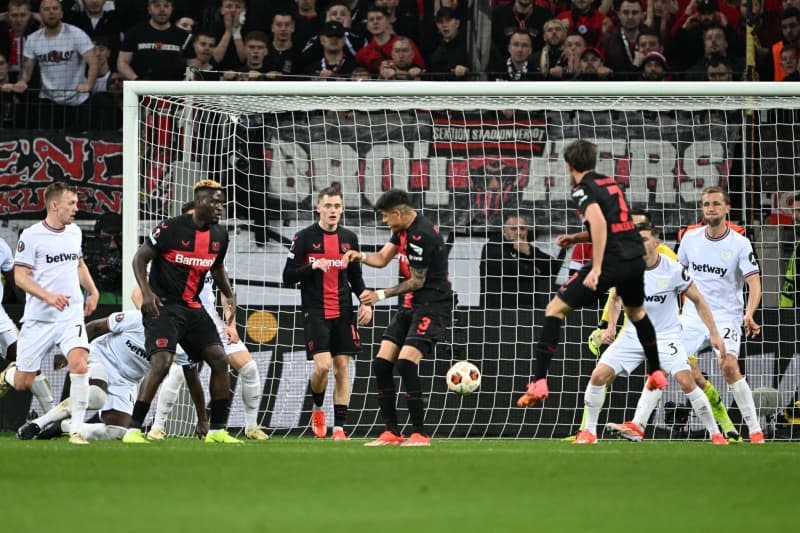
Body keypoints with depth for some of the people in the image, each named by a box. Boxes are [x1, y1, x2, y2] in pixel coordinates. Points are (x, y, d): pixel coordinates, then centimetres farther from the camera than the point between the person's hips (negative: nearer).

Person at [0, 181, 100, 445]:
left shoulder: (74, 232, 10)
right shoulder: (31, 236, -9)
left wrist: (92, 291, 18)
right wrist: (48, 296, -24)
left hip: (71, 315, 3)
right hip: (38, 319, -3)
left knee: (79, 364, -23)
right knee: (24, 382, 4)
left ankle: (76, 429, -17)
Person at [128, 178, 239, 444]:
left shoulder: (219, 235, 6)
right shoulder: (172, 228, -15)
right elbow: (140, 258, -9)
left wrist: (229, 296, 11)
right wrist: (146, 292, -22)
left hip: (193, 308, 7)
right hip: (163, 306, -7)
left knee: (219, 360, -1)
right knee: (162, 362, -21)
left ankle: (217, 430, 10)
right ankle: (133, 430, -17)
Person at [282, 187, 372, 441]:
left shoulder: (349, 238, 10)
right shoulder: (305, 237, -2)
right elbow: (288, 277, -3)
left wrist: (366, 302, 2)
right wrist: (312, 267, -20)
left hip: (343, 312, 4)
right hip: (315, 312, -4)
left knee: (342, 367, -1)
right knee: (322, 365, -16)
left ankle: (339, 427, 2)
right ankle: (317, 408, 13)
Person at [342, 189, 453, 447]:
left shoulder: (422, 235, -21)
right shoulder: (403, 229, 9)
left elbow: (417, 281, -16)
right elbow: (383, 258, 17)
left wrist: (381, 295, -8)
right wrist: (361, 256, -5)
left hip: (432, 307, -10)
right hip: (410, 307, 10)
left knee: (406, 362, -23)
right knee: (381, 364, 2)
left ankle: (420, 434, -16)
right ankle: (391, 433, 8)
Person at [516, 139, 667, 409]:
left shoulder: (583, 188, -4)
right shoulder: (610, 183, 19)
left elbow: (599, 222, -20)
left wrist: (596, 269, -23)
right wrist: (576, 238, 29)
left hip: (611, 260, -7)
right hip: (635, 257, 7)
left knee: (555, 309, -1)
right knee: (636, 311, 36)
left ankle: (539, 382, -10)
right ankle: (656, 373, 44)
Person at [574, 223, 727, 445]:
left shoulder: (673, 270, -14)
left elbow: (698, 300, -4)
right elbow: (617, 298, 12)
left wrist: (714, 334, -7)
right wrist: (611, 326, -4)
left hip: (666, 335, -3)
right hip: (633, 334, 3)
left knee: (686, 381, -20)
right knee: (599, 375, -10)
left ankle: (715, 433, -6)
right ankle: (589, 432, 6)